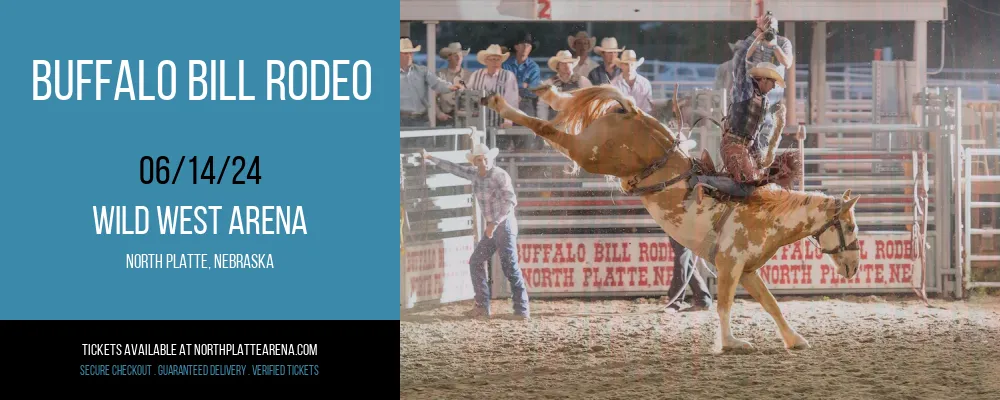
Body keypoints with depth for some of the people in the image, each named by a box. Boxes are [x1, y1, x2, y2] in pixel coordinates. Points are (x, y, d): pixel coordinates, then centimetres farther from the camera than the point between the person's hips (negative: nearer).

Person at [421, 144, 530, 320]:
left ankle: (522, 310, -10)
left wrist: (494, 223, -28)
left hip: (505, 225, -9)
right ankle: (483, 306, 14)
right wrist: (431, 159, 27)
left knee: (510, 267, -11)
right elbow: (455, 168, 21)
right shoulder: (474, 174, 6)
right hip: (492, 227, 9)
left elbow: (511, 201, -24)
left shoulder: (500, 175, -16)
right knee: (476, 262, 10)